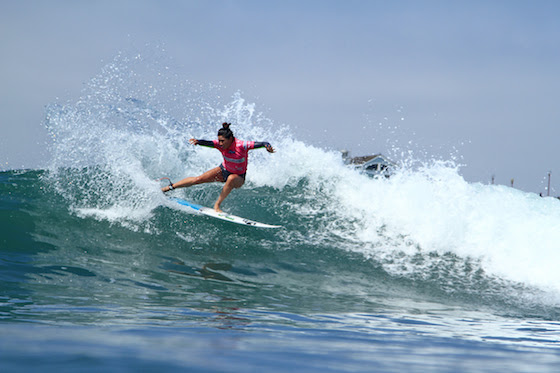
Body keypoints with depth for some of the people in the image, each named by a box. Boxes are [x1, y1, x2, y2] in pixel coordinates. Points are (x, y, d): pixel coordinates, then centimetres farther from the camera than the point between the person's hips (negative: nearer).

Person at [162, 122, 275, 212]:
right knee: (199, 179, -5)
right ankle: (170, 187, 8)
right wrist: (198, 141, -57)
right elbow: (208, 143, -36)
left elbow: (263, 143, -34)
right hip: (224, 171, 4)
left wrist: (268, 147, -57)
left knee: (231, 179, -40)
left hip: (239, 177, -4)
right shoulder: (220, 144, -19)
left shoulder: (242, 146, -31)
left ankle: (217, 204, -27)